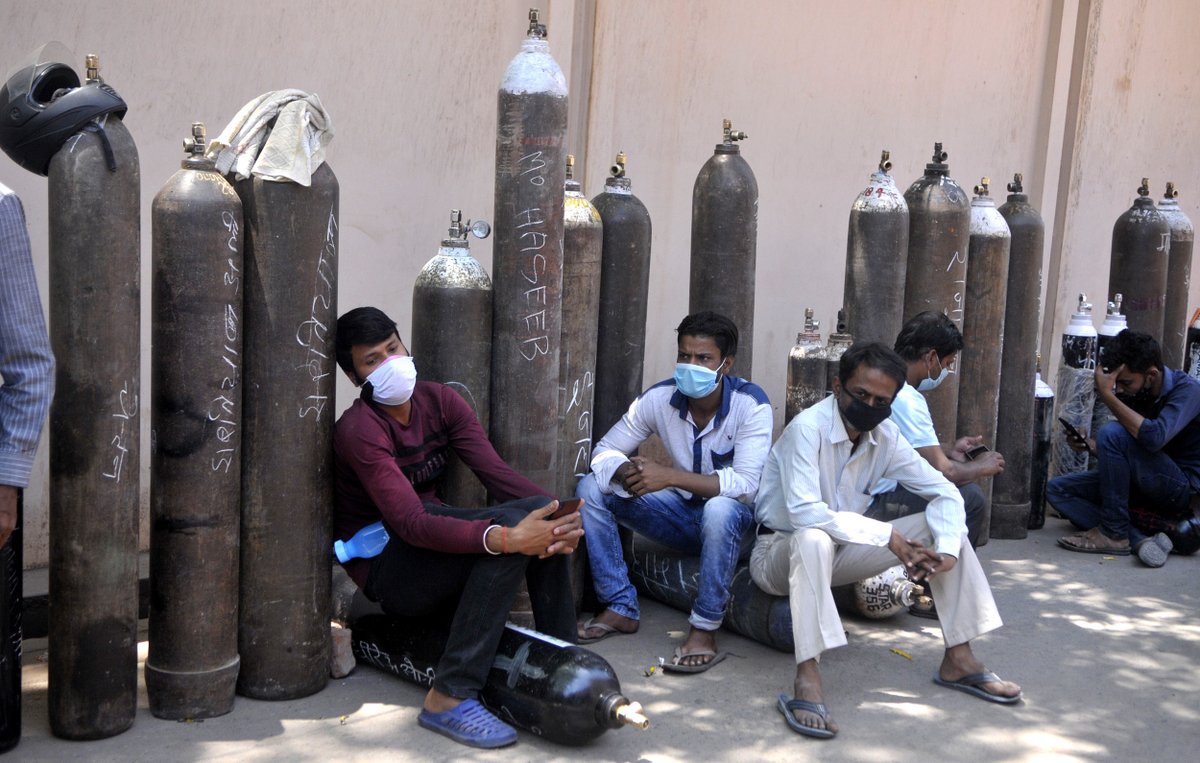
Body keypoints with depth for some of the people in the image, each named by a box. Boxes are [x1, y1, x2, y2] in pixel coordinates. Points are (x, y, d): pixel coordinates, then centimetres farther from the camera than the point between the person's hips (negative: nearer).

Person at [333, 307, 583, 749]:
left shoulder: (439, 402, 3)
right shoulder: (359, 430, -19)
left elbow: (496, 472, -7)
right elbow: (411, 523, -31)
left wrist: (558, 514, -26)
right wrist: (505, 538, -45)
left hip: (434, 550, 7)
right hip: (386, 571, -7)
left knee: (540, 517, -15)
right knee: (510, 527, -29)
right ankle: (450, 697, -30)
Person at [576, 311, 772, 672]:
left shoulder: (751, 405, -21)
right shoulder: (659, 398, -10)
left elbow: (746, 485, -30)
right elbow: (605, 451, -4)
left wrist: (670, 476, -37)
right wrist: (626, 473, -29)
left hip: (737, 519, -5)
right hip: (684, 512, 5)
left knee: (720, 509, -41)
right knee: (590, 489, -11)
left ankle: (704, 630, -27)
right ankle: (621, 608, -7)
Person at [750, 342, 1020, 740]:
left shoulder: (885, 436, -3)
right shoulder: (807, 428, -24)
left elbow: (944, 492, -1)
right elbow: (804, 511, -35)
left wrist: (948, 550, -20)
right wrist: (887, 535, -32)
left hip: (837, 553, 7)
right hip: (780, 552, -7)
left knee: (940, 525, -5)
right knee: (814, 539, -42)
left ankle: (958, 659, -2)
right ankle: (806, 679, -44)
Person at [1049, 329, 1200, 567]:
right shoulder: (1134, 395, 4)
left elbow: (1154, 438, -35)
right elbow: (1121, 455, 13)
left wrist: (1107, 396, -29)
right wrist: (1091, 445, -8)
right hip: (1141, 487, 8)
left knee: (1111, 432, -27)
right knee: (1057, 489, -4)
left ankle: (1113, 533, -18)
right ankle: (1140, 538, -21)